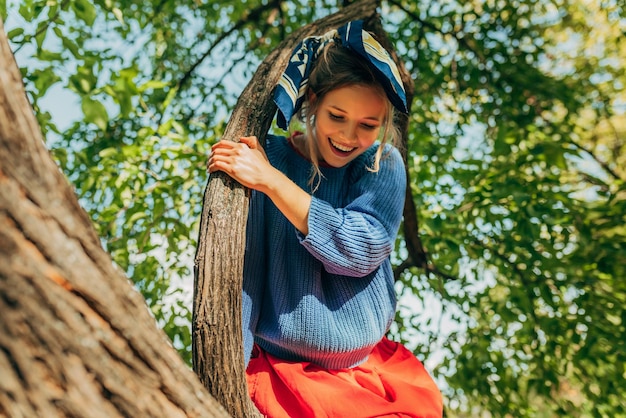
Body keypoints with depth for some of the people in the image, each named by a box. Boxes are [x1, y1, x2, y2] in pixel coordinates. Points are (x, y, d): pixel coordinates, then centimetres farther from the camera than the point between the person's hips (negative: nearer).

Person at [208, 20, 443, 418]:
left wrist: (270, 180, -22)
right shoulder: (265, 157, -9)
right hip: (279, 368, -2)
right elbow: (239, 273, -10)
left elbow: (361, 249, -19)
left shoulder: (383, 166, -4)